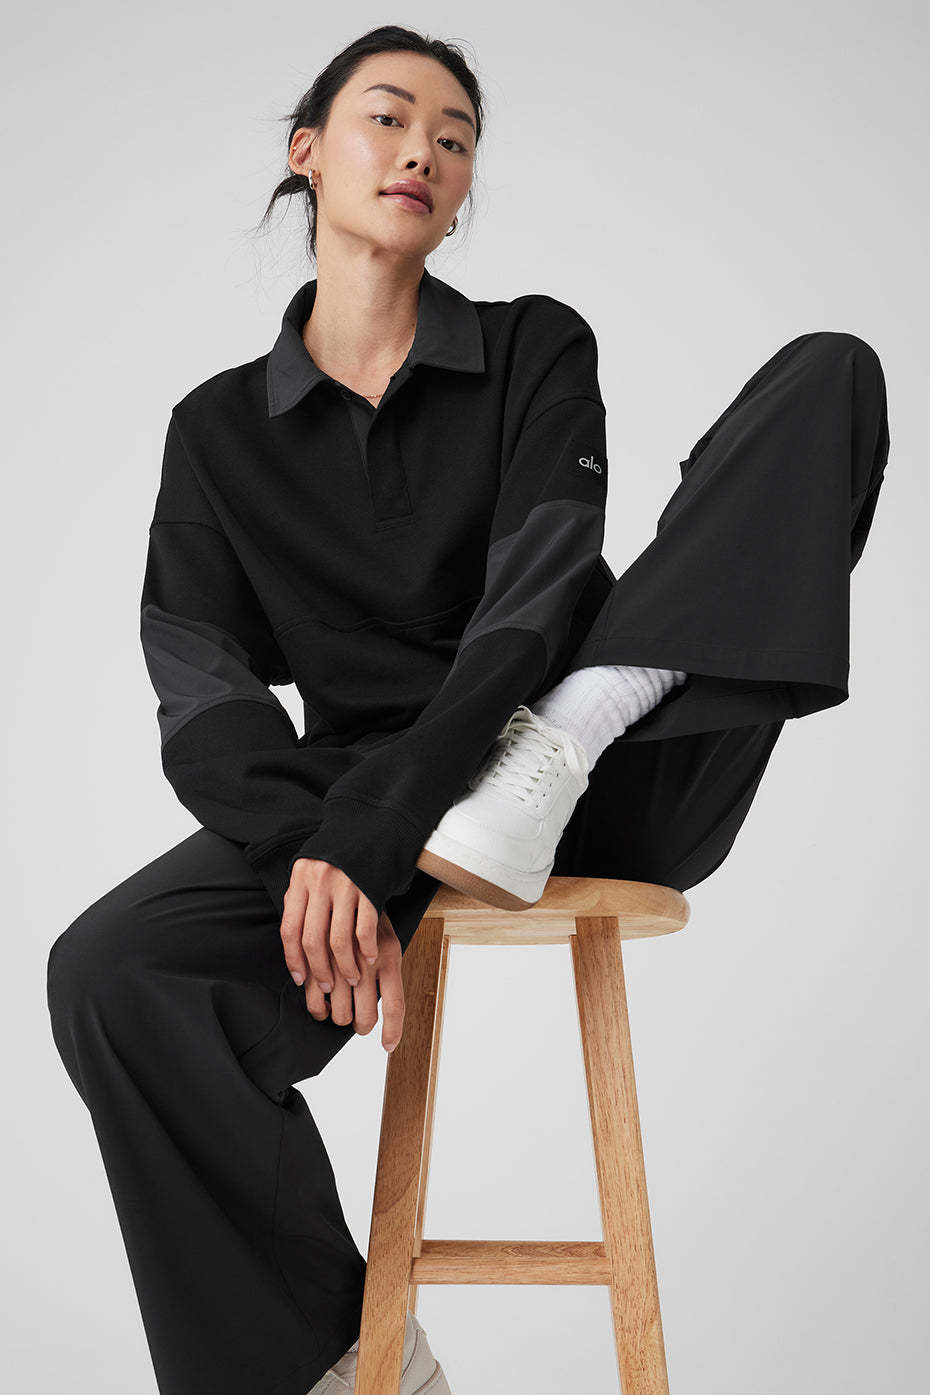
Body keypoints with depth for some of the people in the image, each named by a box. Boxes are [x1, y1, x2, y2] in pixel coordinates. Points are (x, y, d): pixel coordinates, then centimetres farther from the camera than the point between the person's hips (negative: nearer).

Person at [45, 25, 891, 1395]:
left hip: (612, 777, 0)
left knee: (827, 371, -13)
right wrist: (322, 847, -23)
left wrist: (370, 823, -23)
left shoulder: (535, 348, 9)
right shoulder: (219, 425, 12)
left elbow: (541, 596, -8)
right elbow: (202, 689, -2)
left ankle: (558, 755, -29)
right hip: (361, 810, 1)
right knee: (105, 975, -28)